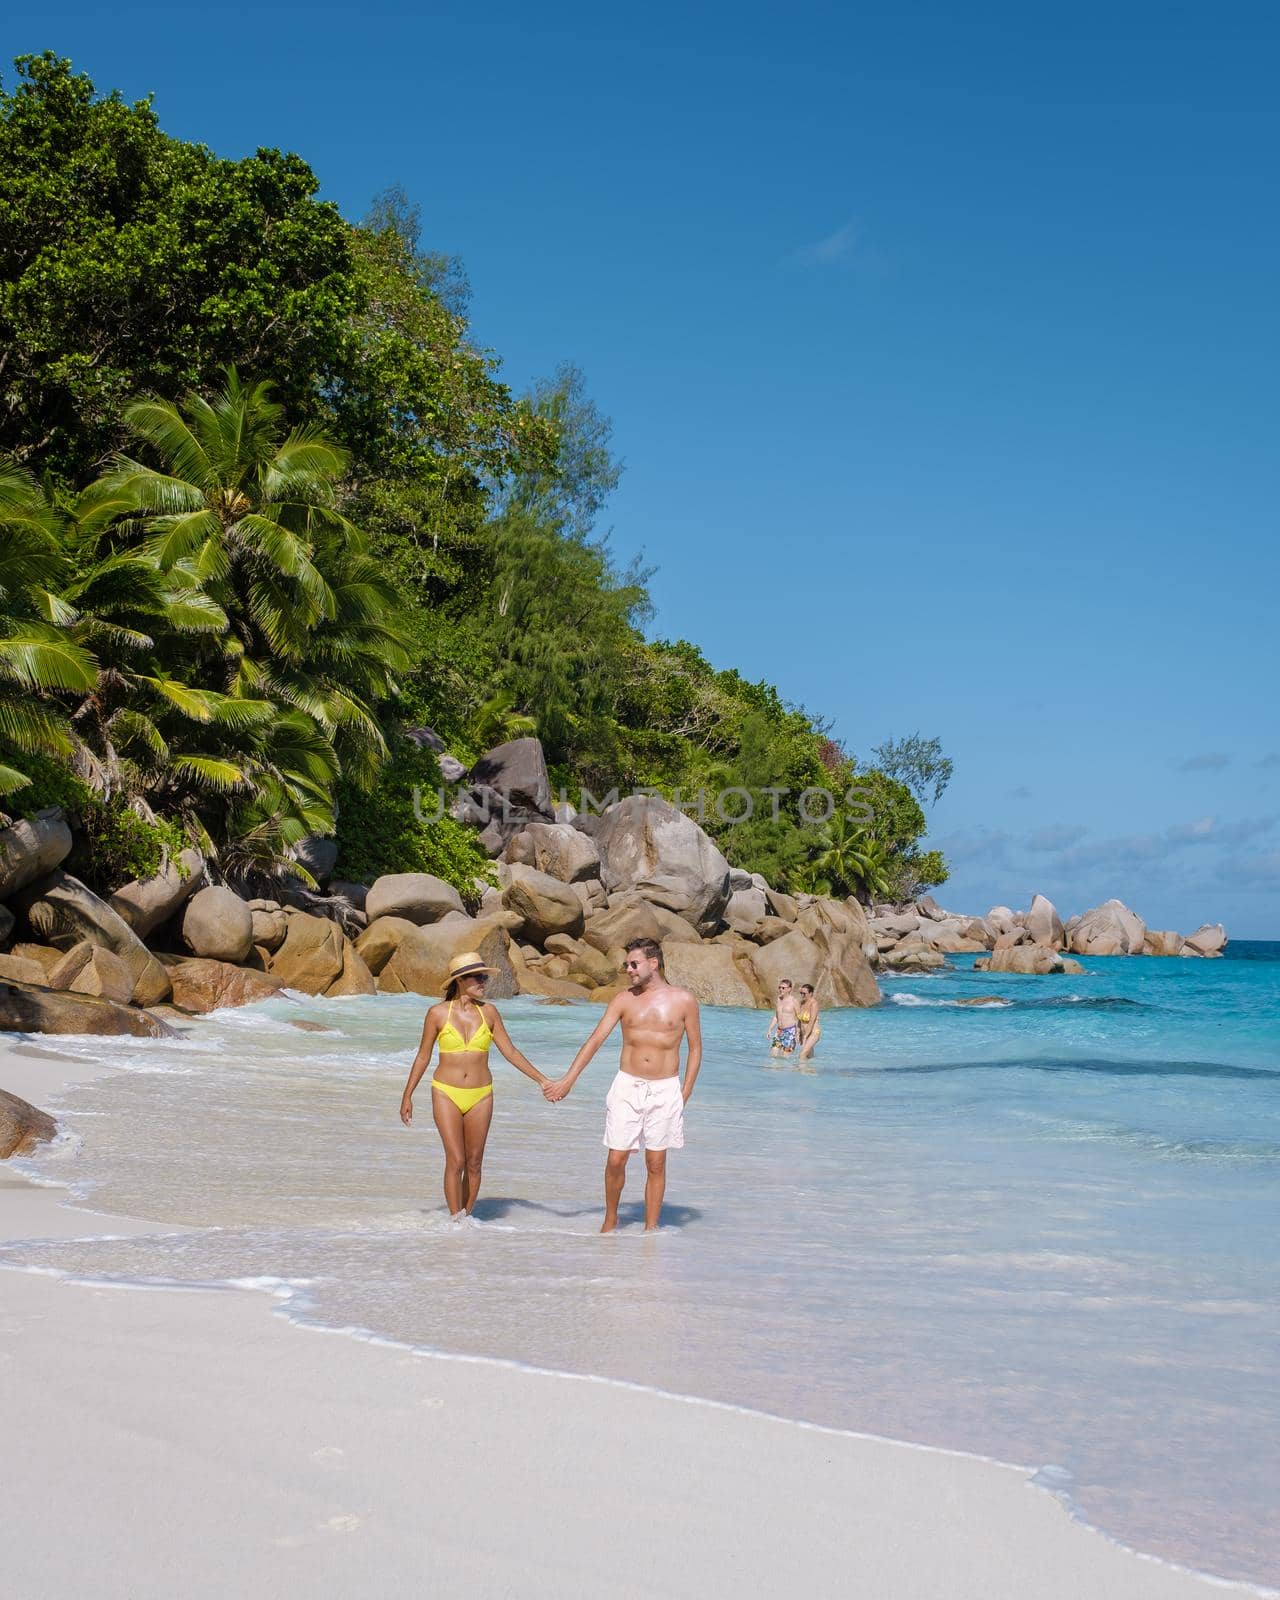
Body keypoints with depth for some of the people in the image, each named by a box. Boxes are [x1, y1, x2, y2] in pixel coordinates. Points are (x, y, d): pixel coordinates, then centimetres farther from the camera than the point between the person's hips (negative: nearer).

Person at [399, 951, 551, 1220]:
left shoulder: (488, 1012, 2)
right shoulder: (438, 1013, -4)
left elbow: (510, 1052, 7)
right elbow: (423, 1057, 4)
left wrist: (542, 1079, 3)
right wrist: (407, 1096, 4)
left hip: (480, 1096, 3)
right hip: (446, 1094, -2)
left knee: (474, 1163, 5)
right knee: (455, 1161, -11)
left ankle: (466, 1218, 17)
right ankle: (455, 1222, -6)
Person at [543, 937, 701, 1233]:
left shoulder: (683, 1000, -1)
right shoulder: (624, 1000, 2)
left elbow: (695, 1048, 6)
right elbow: (595, 1040, -1)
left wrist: (685, 1094, 1)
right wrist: (567, 1080, -7)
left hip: (665, 1090, -1)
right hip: (627, 1087, 1)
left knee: (656, 1163, 3)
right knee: (615, 1160, 1)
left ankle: (650, 1228, 14)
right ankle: (610, 1220, 21)